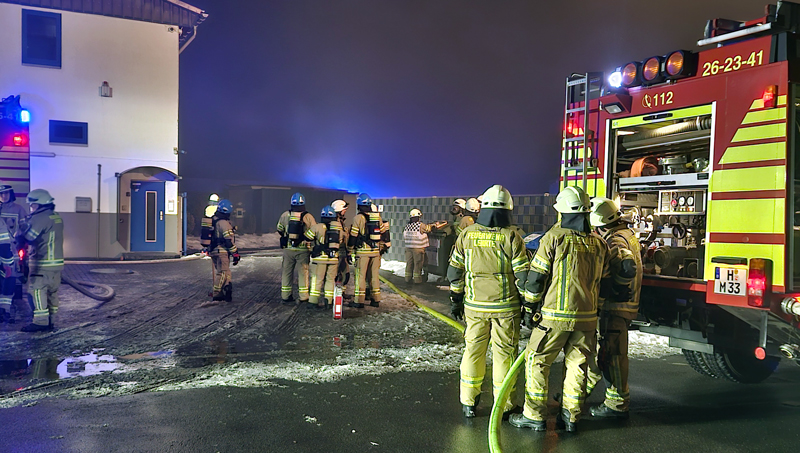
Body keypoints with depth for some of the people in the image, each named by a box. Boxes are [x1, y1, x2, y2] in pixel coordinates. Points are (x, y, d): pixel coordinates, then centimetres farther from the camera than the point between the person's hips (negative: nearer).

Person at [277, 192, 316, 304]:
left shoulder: (285, 215, -1)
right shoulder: (307, 216, -10)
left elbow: (279, 229, 14)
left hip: (288, 249, 2)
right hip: (303, 250, -2)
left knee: (287, 272, 13)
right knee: (303, 273, 5)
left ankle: (285, 296, 18)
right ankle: (304, 298, 5)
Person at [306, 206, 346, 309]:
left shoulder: (317, 227, -5)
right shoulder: (340, 229, 8)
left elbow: (307, 237, 2)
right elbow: (344, 244, 18)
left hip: (320, 257, -3)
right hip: (334, 258, 3)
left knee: (317, 279, 5)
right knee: (330, 279, 11)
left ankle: (313, 301, 6)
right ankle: (328, 300, 8)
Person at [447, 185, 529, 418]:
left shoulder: (467, 235, 0)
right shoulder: (511, 237, -9)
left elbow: (454, 271, 5)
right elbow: (522, 275, -8)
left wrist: (456, 300, 15)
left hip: (474, 305, 3)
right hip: (505, 307, -2)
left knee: (473, 351, 14)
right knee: (504, 354, 8)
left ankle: (468, 403, 23)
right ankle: (503, 405, 18)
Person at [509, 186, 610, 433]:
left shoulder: (554, 237, -9)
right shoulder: (599, 243, 9)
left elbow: (537, 276, -9)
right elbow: (602, 281, 15)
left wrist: (529, 308, -2)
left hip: (556, 314, -5)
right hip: (587, 316, 6)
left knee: (537, 360, 5)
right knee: (577, 364, 12)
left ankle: (534, 415, 9)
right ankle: (570, 417, 19)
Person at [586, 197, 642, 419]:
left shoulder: (615, 241, -19)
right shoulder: (627, 233, 13)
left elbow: (628, 268, -37)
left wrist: (615, 290, -23)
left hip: (615, 307, -11)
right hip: (613, 306, 11)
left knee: (612, 355, -3)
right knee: (596, 346, 18)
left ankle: (617, 404, 6)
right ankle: (581, 390, 30)